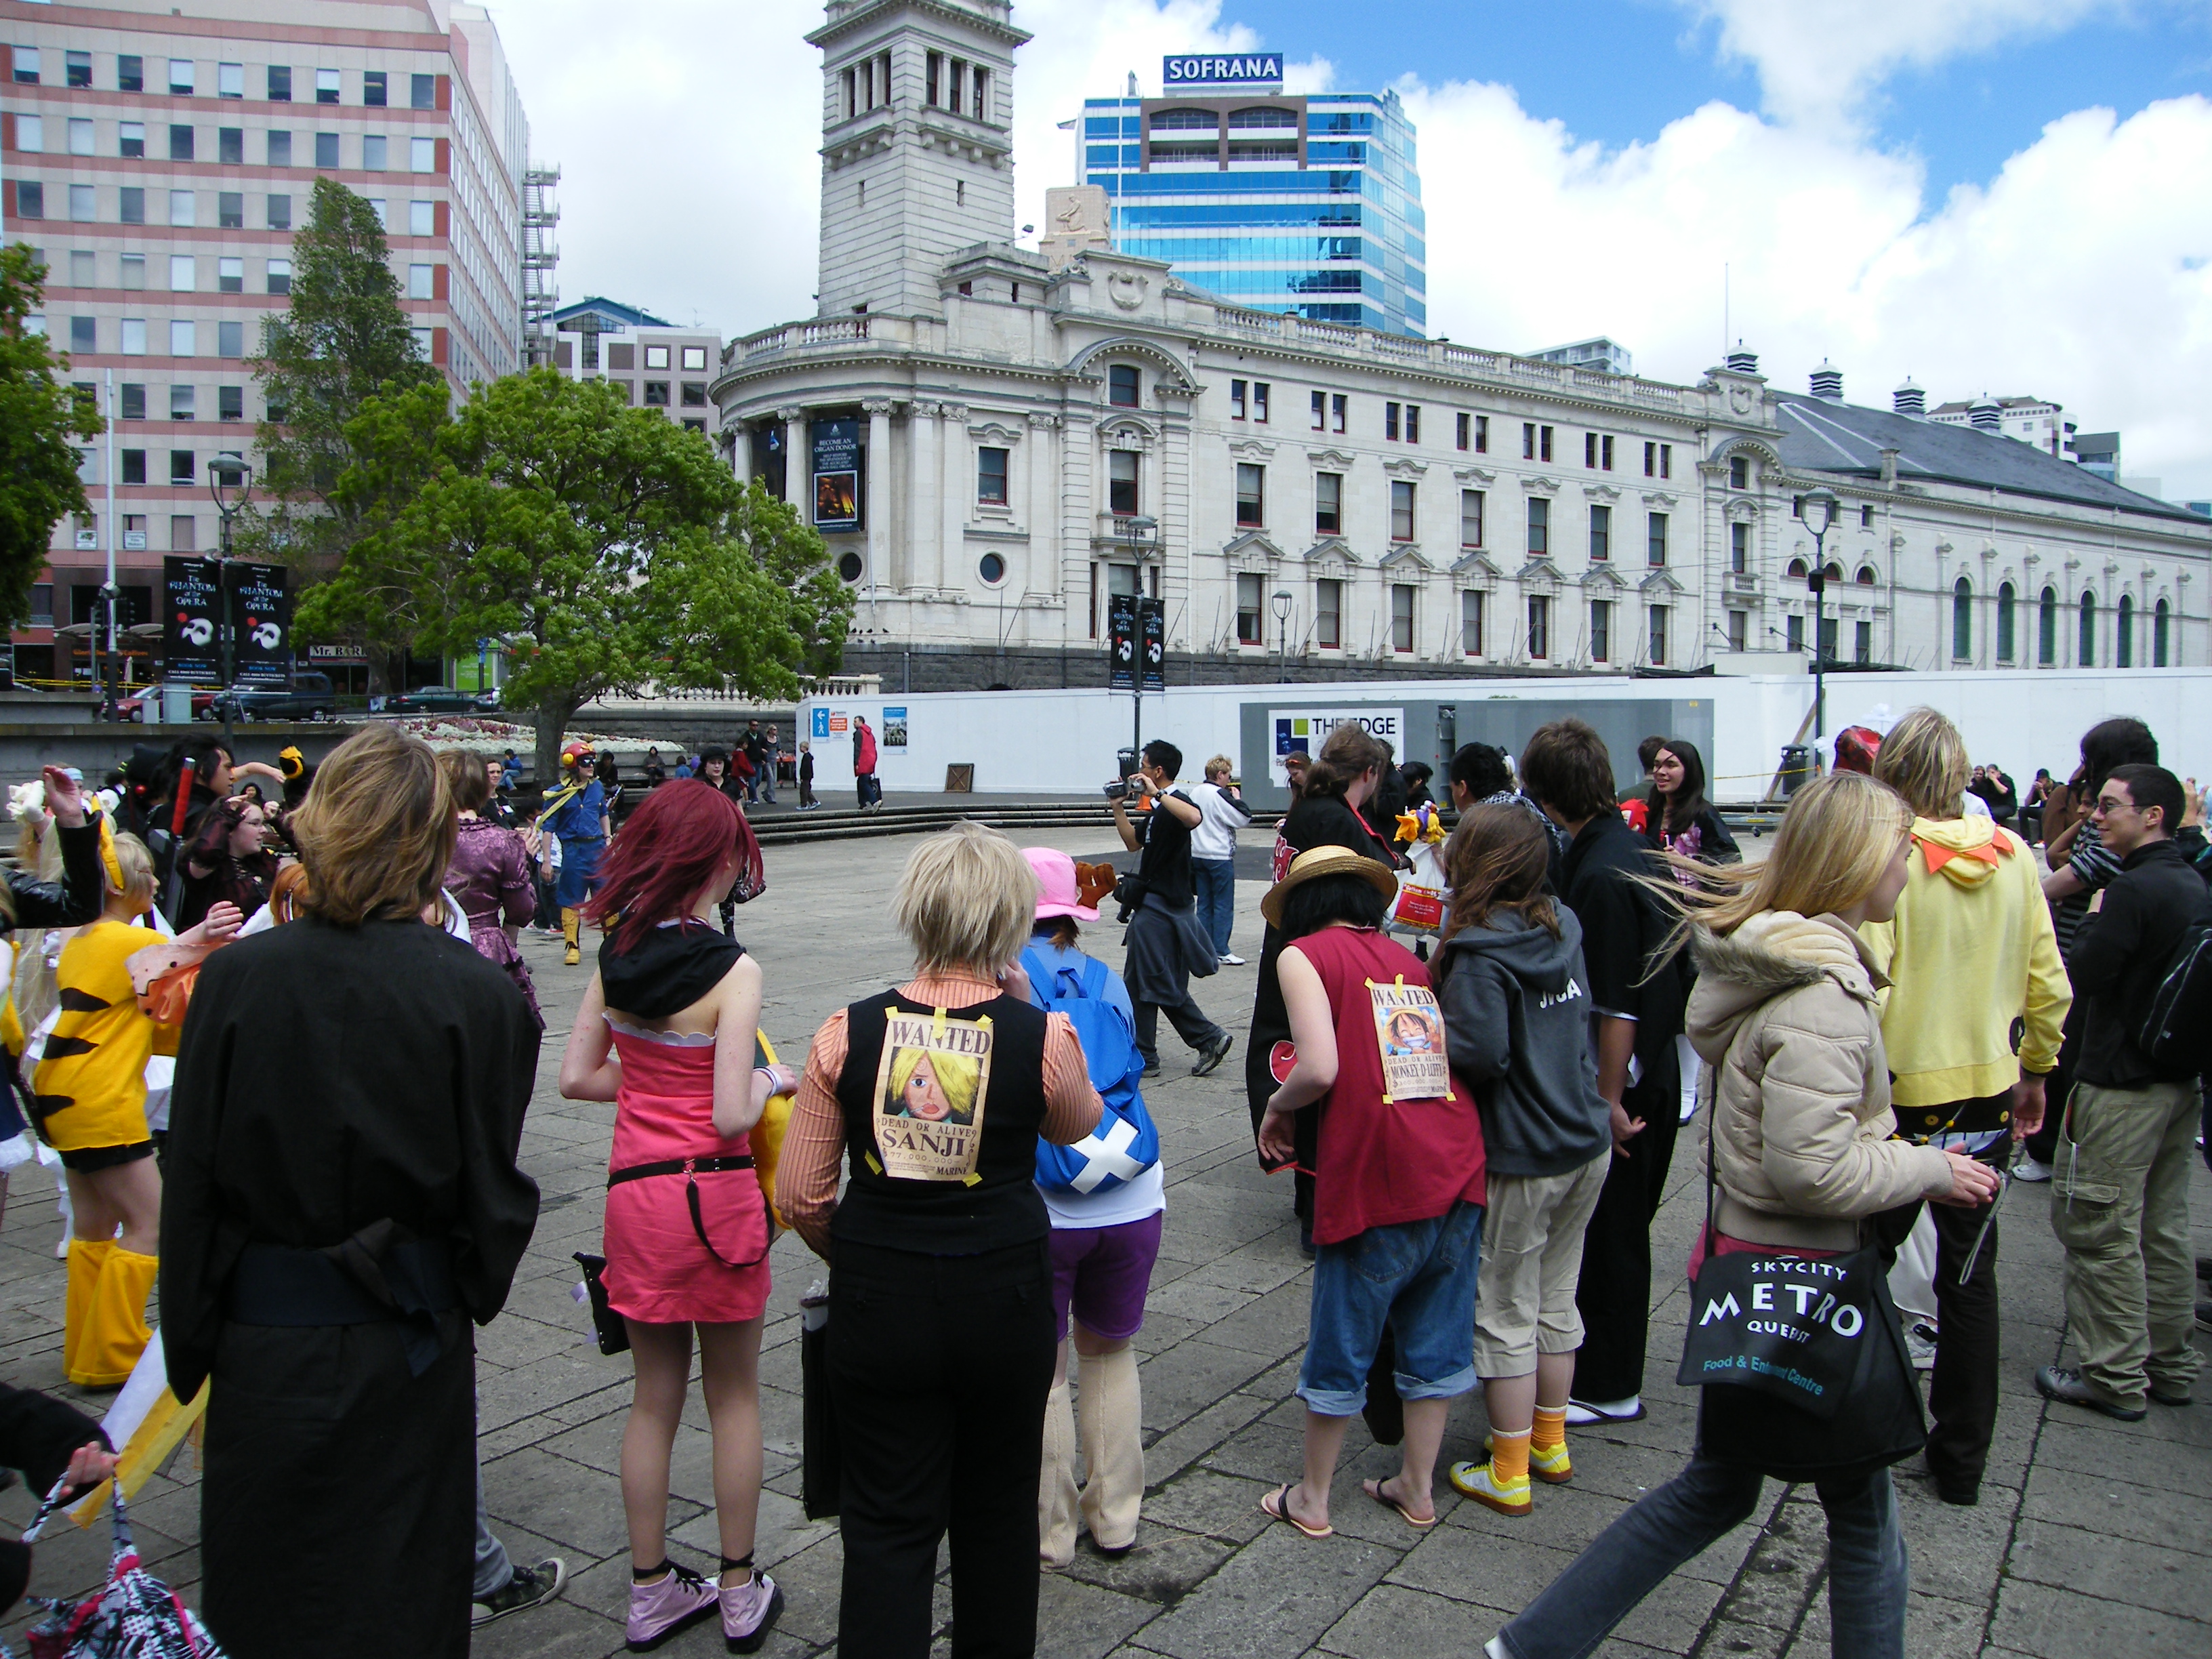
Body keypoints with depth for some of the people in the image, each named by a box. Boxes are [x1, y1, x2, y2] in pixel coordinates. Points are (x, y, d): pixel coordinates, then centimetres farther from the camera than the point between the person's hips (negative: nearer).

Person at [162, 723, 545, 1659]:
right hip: (410, 1350, -1)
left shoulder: (235, 977, -11)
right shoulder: (474, 992, -15)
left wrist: (188, 1349, 7)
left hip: (264, 1343, 1)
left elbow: (190, 1183, -5)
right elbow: (494, 1189, -9)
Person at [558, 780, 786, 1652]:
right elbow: (732, 1117, -20)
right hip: (716, 1193, -4)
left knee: (654, 1397, 18)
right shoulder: (732, 970, -17)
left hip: (635, 1190, 5)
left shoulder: (615, 956, -1)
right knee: (734, 1397, 13)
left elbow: (576, 1077, 4)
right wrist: (770, 1082, 0)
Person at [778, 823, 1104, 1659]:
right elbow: (1077, 1125, 9)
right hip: (1004, 1296, 0)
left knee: (888, 1524, 13)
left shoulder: (848, 1032, -10)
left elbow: (800, 1195, -4)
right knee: (998, 1509, 22)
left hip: (878, 1302, 0)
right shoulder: (1042, 1036, -14)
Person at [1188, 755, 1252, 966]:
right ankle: (1221, 952, -2)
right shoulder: (1220, 795, -16)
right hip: (1220, 857, -8)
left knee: (1204, 904, 11)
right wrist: (1237, 798, 0)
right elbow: (1243, 819, -15)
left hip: (1198, 855, 8)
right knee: (1223, 905, -2)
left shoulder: (1195, 793, 8)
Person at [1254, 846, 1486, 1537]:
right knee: (1436, 1339, 19)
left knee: (1342, 1345, 11)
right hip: (1459, 1169, 6)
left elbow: (1320, 1069, -15)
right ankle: (1417, 1487, 33)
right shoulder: (1411, 958, 16)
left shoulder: (1304, 955, -2)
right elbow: (1462, 1055, 11)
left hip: (1378, 1182, -5)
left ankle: (1311, 1498, 26)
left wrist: (1277, 1107, 6)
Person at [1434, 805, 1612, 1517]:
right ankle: (1549, 1443, 34)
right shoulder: (1561, 929, 3)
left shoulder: (1480, 955, -20)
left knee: (1505, 1314, 6)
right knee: (1555, 1299, 20)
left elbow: (1480, 1054, -26)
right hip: (1587, 1142, 8)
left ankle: (1509, 1474, 16)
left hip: (1519, 1158, -7)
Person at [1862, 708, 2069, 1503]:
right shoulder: (2014, 855, -1)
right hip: (1990, 1094, 4)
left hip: (1900, 1095, -4)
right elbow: (2049, 983, 5)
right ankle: (1961, 1458, 24)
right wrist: (2035, 1070, 19)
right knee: (1970, 1274, 14)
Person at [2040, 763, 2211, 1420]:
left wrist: (2091, 916, -4)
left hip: (2121, 1087, -9)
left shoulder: (2134, 890, -20)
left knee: (2101, 1231, 0)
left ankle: (2115, 1378, 7)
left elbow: (2083, 977, -18)